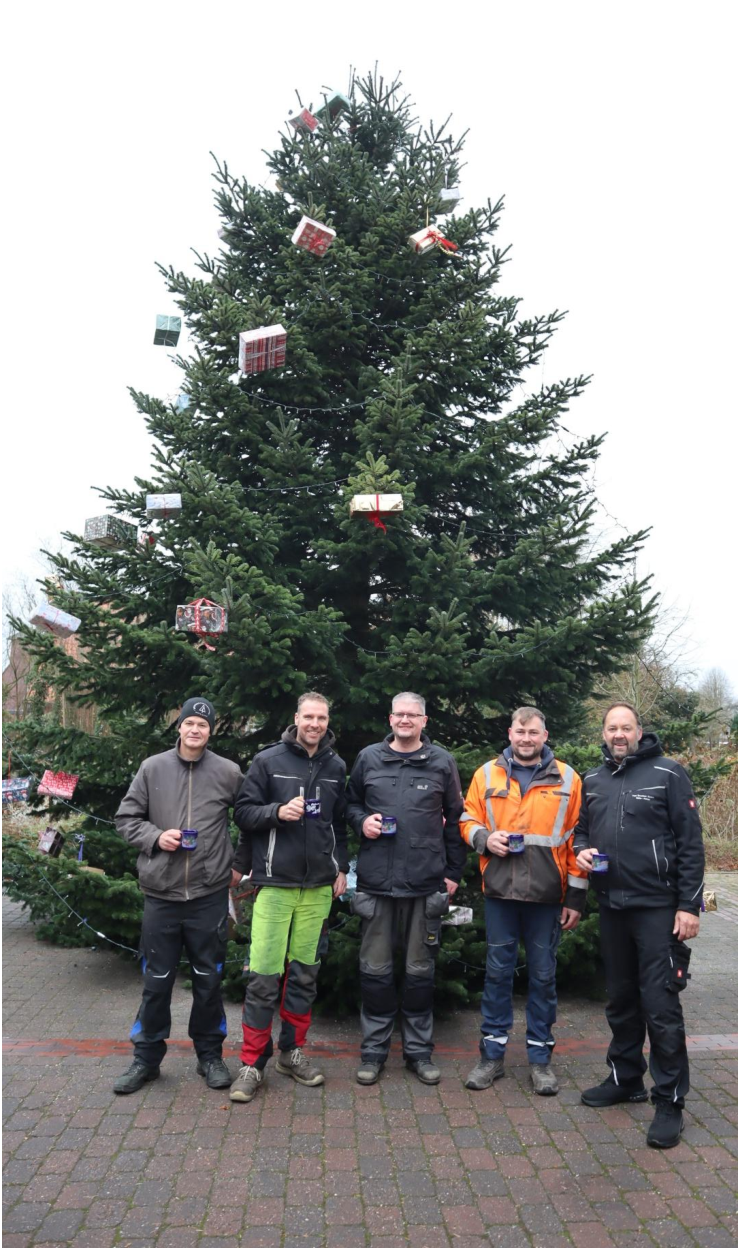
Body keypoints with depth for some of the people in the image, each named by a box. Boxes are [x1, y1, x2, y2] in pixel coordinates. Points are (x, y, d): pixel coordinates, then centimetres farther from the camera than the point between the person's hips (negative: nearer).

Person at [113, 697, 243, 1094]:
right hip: (161, 892, 1)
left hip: (210, 893, 0)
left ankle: (210, 1055, 28)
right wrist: (155, 836, -11)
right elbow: (126, 817, 5)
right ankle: (147, 1057, 28)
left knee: (208, 979, 11)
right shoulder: (153, 768, -1)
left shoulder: (228, 772, -3)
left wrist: (239, 861, 5)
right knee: (156, 980, 11)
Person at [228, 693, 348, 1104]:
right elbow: (244, 812, -1)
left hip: (319, 888, 4)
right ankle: (253, 1062, 11)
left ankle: (292, 1051, 27)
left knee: (305, 973, 12)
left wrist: (341, 867, 9)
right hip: (275, 883, -3)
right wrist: (277, 811, -18)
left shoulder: (337, 766, 8)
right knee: (264, 976, -3)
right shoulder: (268, 761, -2)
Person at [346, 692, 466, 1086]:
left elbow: (455, 819, 7)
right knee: (375, 969, 8)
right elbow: (350, 803, 15)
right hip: (376, 881, 1)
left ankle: (419, 1049, 25)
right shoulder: (368, 758, 5)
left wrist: (453, 871, 4)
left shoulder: (441, 762, 3)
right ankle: (374, 1048, 23)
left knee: (420, 970, 10)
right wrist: (361, 821, -6)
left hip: (426, 884, 0)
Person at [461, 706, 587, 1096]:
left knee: (543, 974, 9)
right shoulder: (487, 774, 5)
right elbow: (468, 820, 12)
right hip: (499, 891, 1)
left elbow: (577, 839, 3)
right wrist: (484, 838, -11)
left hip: (547, 894, -1)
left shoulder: (567, 779, 2)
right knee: (497, 971, 9)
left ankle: (540, 1057, 23)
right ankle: (492, 1055, 22)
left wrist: (576, 896, 1)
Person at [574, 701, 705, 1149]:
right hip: (612, 907, 6)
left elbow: (691, 842, -9)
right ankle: (626, 1079, 33)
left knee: (660, 1004, -3)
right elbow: (582, 829, 21)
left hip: (658, 907, -5)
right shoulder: (593, 781, 9)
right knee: (621, 999, 17)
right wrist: (581, 850, -2)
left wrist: (689, 905, -13)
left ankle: (670, 1101, 11)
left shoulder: (668, 774, -7)